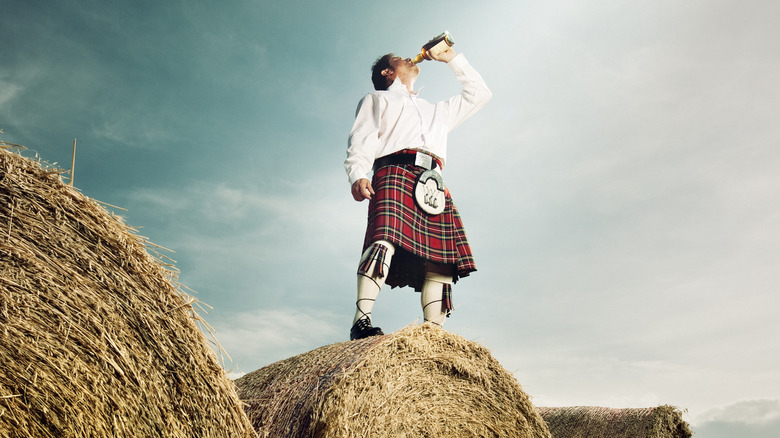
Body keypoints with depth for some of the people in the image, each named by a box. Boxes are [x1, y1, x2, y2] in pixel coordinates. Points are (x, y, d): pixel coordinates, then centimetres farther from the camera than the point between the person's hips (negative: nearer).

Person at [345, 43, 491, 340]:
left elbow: (478, 94, 49)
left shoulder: (436, 111, 43)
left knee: (442, 256, -13)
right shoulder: (377, 99, 29)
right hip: (395, 171, -5)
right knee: (386, 240, -31)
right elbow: (361, 141, 11)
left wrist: (452, 59, 48)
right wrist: (358, 175, -10)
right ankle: (361, 320, -38)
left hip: (432, 182, 5)